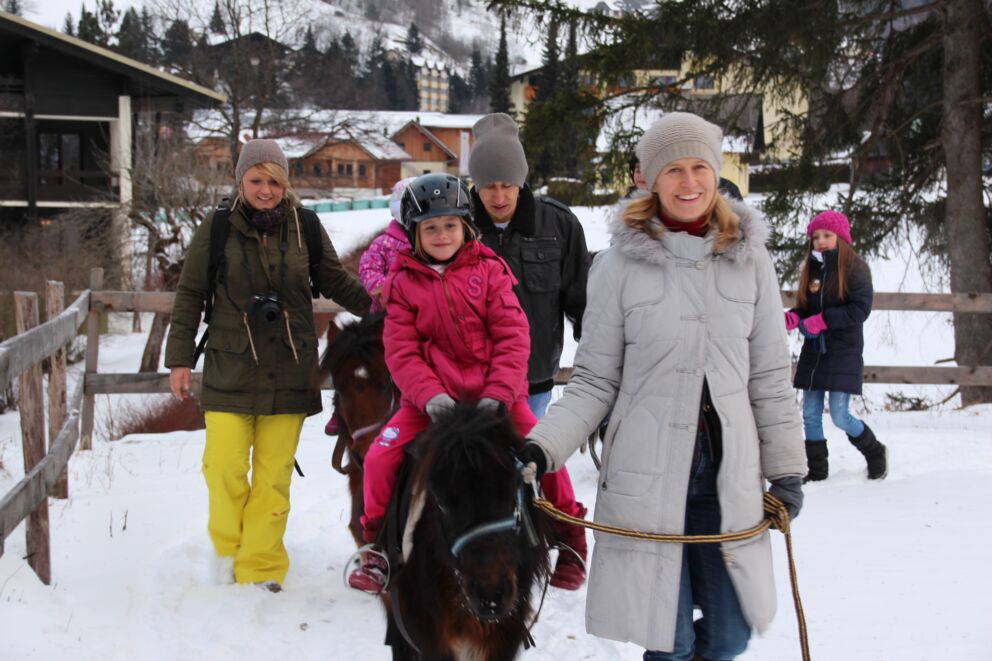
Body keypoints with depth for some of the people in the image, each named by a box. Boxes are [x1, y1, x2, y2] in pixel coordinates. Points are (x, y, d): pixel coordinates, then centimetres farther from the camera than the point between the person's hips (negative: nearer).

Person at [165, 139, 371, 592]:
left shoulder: (304, 227, 2)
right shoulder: (217, 228, -1)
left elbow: (335, 282, 12)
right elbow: (190, 295, 5)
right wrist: (179, 358, 3)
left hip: (289, 368, 1)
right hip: (230, 368, -1)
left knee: (274, 473, 1)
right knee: (224, 465, -8)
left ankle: (261, 566, 11)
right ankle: (230, 548, 17)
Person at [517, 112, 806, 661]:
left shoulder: (749, 260, 4)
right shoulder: (620, 264, -3)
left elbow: (770, 376, 10)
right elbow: (594, 382, 0)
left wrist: (787, 467, 11)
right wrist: (542, 447, -13)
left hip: (730, 474, 3)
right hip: (646, 475, -2)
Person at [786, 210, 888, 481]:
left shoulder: (855, 268, -6)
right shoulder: (812, 269, 12)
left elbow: (860, 309, -14)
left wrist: (822, 320, -20)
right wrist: (792, 318, -8)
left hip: (844, 352, -6)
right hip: (813, 352, 6)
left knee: (839, 416, -8)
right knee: (810, 416, 4)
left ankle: (875, 453, 17)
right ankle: (817, 469, 16)